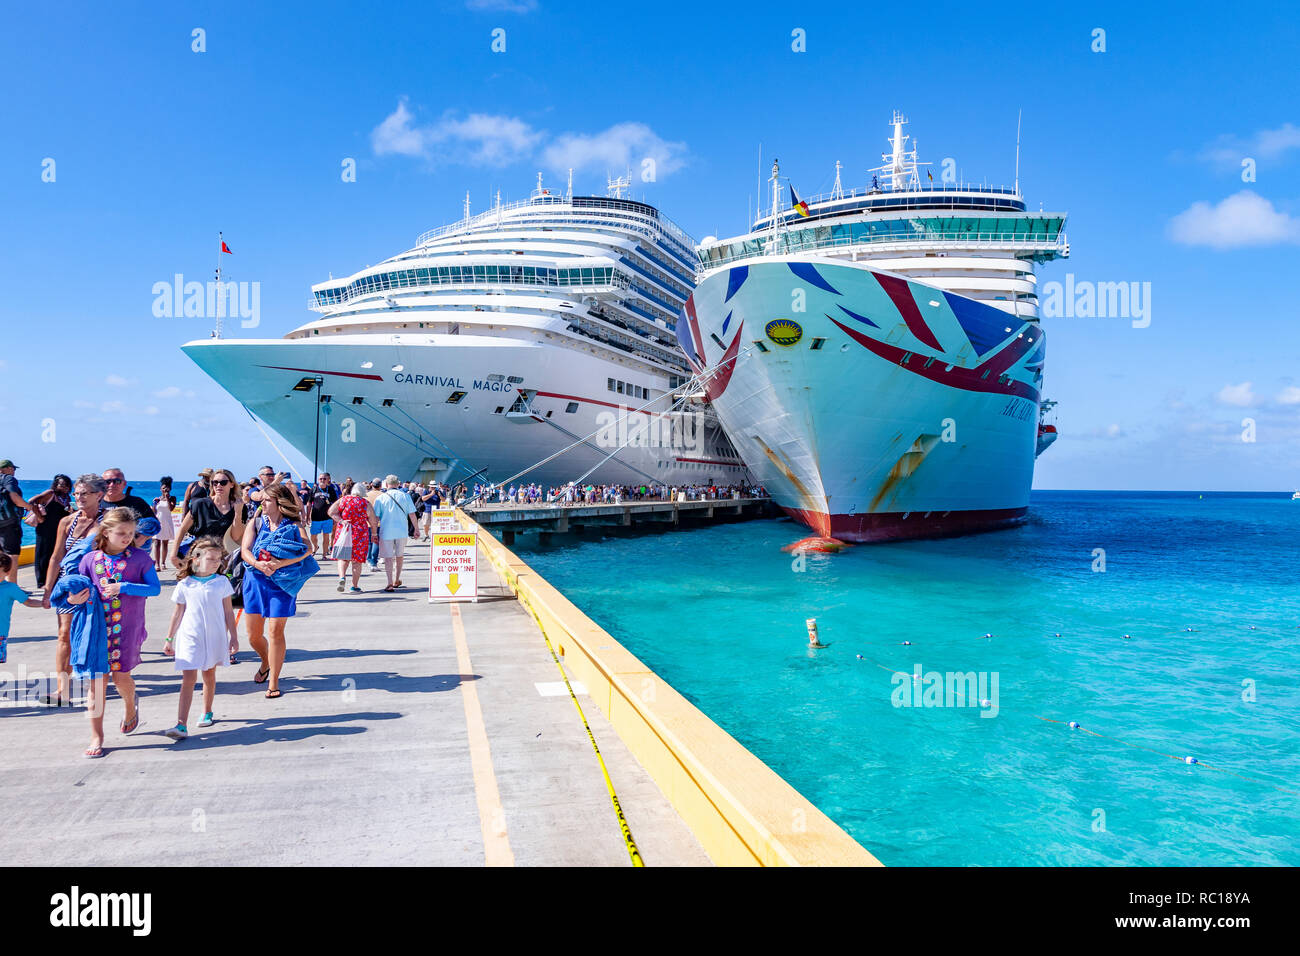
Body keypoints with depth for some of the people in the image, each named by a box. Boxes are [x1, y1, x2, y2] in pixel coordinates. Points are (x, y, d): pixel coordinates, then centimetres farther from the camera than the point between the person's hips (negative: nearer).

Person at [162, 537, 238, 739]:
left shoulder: (222, 582, -1)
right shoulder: (185, 585, -2)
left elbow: (228, 612, 5)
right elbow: (178, 613, 8)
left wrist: (233, 637, 4)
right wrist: (169, 639, 12)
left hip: (215, 637, 1)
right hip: (190, 637, -1)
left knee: (209, 676, 15)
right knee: (188, 679, -8)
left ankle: (207, 713, 35)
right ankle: (181, 725, -12)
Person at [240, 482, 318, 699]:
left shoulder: (293, 527, -1)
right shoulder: (255, 523, 10)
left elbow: (308, 549, -17)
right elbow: (245, 550, 0)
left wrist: (280, 563, -27)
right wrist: (259, 564, -21)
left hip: (281, 582, -3)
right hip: (255, 580, 3)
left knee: (276, 632, -5)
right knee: (253, 634, 7)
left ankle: (273, 682, 7)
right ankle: (265, 663, 39)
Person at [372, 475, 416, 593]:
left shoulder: (380, 498, -2)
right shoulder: (405, 496, 1)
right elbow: (412, 514, 3)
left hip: (386, 531, -2)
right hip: (402, 531, 2)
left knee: (388, 557, 2)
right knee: (399, 556, 18)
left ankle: (390, 584, -5)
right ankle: (396, 581, 28)